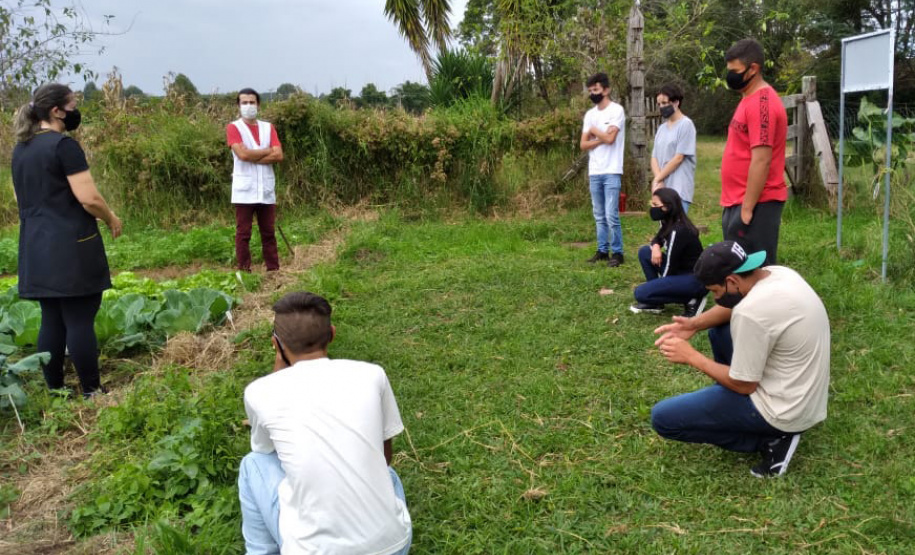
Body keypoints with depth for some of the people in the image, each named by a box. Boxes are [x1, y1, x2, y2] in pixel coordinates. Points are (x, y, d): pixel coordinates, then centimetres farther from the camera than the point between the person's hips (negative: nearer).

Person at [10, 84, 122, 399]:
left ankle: (55, 390, 18)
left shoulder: (20, 149, 13)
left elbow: (22, 199, 21)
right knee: (80, 320, -3)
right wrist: (111, 220, -2)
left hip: (36, 247, 8)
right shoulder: (64, 145, -14)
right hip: (71, 247, -8)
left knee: (51, 321, 12)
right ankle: (91, 391, 4)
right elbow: (89, 198, -18)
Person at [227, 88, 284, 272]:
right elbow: (242, 154, -15)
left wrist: (253, 157, -11)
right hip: (244, 191, -4)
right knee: (243, 234, 0)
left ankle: (273, 270, 12)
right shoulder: (233, 127, 1)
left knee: (269, 233, 7)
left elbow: (278, 155, -1)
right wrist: (267, 151, -3)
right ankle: (244, 272, 5)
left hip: (267, 190, 4)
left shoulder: (268, 127, 13)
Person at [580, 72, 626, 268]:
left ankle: (617, 253, 0)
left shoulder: (616, 110, -5)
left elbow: (610, 138, -16)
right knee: (599, 216, 11)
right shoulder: (590, 114, 13)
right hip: (594, 172, 6)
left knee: (611, 215, -8)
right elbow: (583, 145, 9)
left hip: (611, 172, -6)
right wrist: (601, 139, -7)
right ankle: (602, 250, 18)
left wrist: (593, 130, 0)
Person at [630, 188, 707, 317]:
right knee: (644, 252, 4)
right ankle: (654, 303, 7)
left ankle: (691, 300, -6)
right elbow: (657, 240, 22)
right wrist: (655, 247, -4)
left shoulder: (678, 231, -23)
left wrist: (660, 286, -3)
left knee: (641, 293, -19)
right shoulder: (667, 223, 4)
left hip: (696, 279, -9)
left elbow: (670, 265, -18)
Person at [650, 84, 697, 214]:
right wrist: (658, 181, -7)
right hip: (663, 190, 7)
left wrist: (657, 179, -6)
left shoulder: (686, 124, -6)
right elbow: (654, 158, 11)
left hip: (679, 190, -7)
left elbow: (678, 158, -11)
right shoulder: (661, 128, 16)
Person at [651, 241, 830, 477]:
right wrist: (694, 324, 0)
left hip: (784, 410, -9)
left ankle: (768, 440, -2)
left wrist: (692, 357, -8)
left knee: (662, 418, -6)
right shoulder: (778, 273, -3)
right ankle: (731, 411, 22)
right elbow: (733, 307, 16)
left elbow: (744, 385, -18)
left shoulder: (752, 312, -29)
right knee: (718, 329, 21)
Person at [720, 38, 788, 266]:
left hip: (756, 204, -10)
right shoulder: (751, 99, 16)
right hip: (739, 202, 10)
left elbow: (761, 161, -22)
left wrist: (747, 209, -21)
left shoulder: (761, 103, -16)